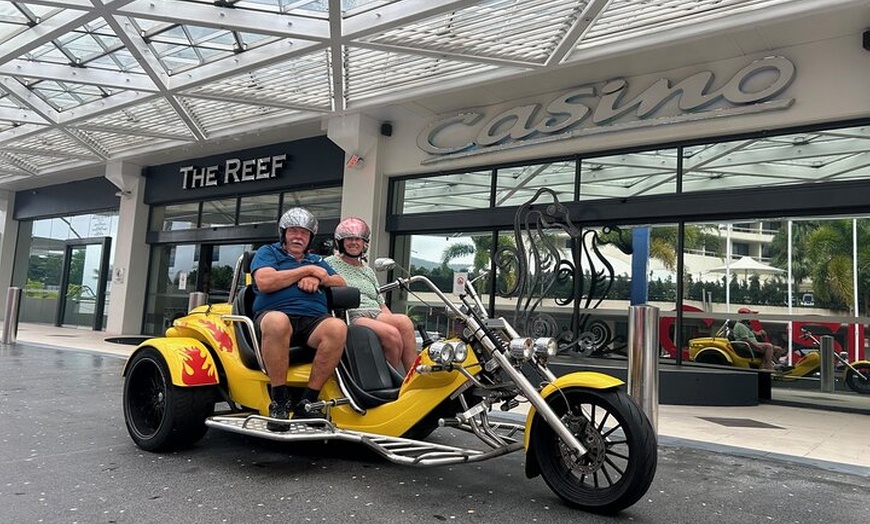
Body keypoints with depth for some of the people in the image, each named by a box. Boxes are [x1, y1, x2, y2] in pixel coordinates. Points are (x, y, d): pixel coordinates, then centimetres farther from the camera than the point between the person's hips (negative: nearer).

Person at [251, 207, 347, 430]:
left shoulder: (317, 260, 33)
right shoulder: (268, 252, 20)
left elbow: (342, 284, 23)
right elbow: (264, 282, -1)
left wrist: (318, 278, 2)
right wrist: (306, 270, 4)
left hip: (314, 319, 4)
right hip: (275, 313, -3)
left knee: (338, 327, -33)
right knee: (277, 321, -42)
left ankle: (307, 402, -27)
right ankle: (279, 401, -29)